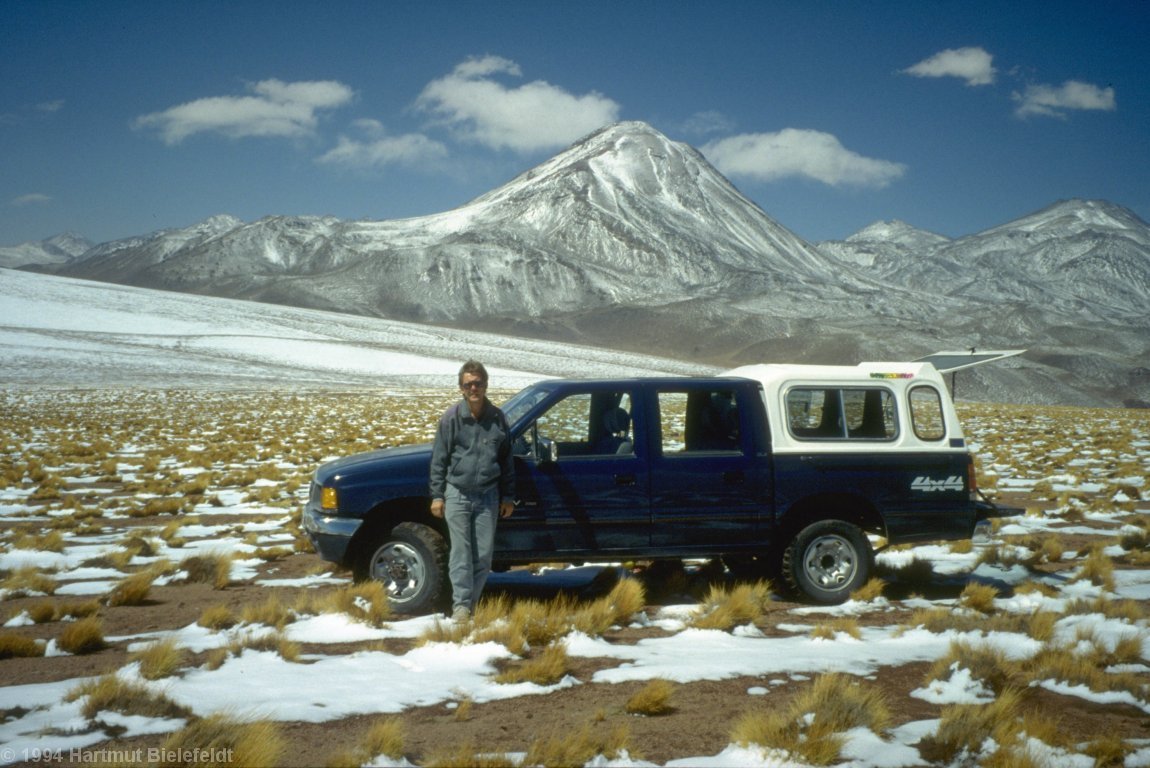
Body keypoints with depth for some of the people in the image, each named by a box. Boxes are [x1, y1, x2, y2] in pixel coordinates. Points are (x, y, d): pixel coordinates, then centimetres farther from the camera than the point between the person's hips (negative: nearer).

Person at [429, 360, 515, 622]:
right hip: (457, 494, -2)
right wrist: (437, 495, -3)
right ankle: (461, 605, -2)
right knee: (461, 552, -4)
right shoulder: (451, 417, -3)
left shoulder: (497, 418, 4)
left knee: (484, 554, 4)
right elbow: (438, 459, 1)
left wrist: (508, 496, 10)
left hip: (488, 496, 2)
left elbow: (506, 460, 11)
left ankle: (472, 602, 16)